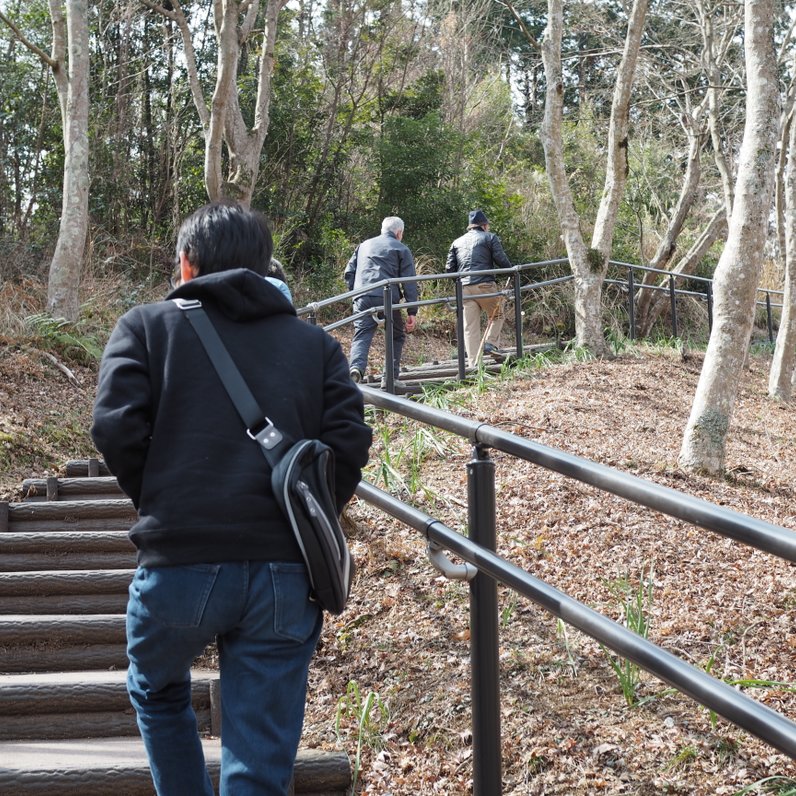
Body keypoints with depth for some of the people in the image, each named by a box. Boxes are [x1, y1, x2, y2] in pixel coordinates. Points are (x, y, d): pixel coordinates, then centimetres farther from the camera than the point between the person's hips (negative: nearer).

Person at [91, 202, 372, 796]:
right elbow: (349, 442, 2)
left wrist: (159, 504, 11)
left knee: (158, 692, 29)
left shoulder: (147, 326, 9)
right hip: (288, 575, 2)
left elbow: (116, 428, -5)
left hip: (180, 564, -1)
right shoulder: (316, 343, 15)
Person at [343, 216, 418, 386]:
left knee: (361, 336, -3)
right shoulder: (401, 249, 12)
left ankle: (356, 367, -31)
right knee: (396, 336, 16)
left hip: (362, 299, 3)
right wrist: (412, 312, 3)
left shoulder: (364, 245, 25)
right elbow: (409, 282, 4)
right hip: (387, 298, -2)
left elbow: (348, 273, 19)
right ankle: (390, 377, 11)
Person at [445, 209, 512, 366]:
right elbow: (502, 261, -2)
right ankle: (491, 343, -3)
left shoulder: (457, 242, 20)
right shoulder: (490, 237, 7)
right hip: (485, 285, -4)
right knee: (497, 315, 18)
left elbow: (449, 269, 15)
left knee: (470, 328, 4)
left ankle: (473, 364, -1)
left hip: (464, 288, 4)